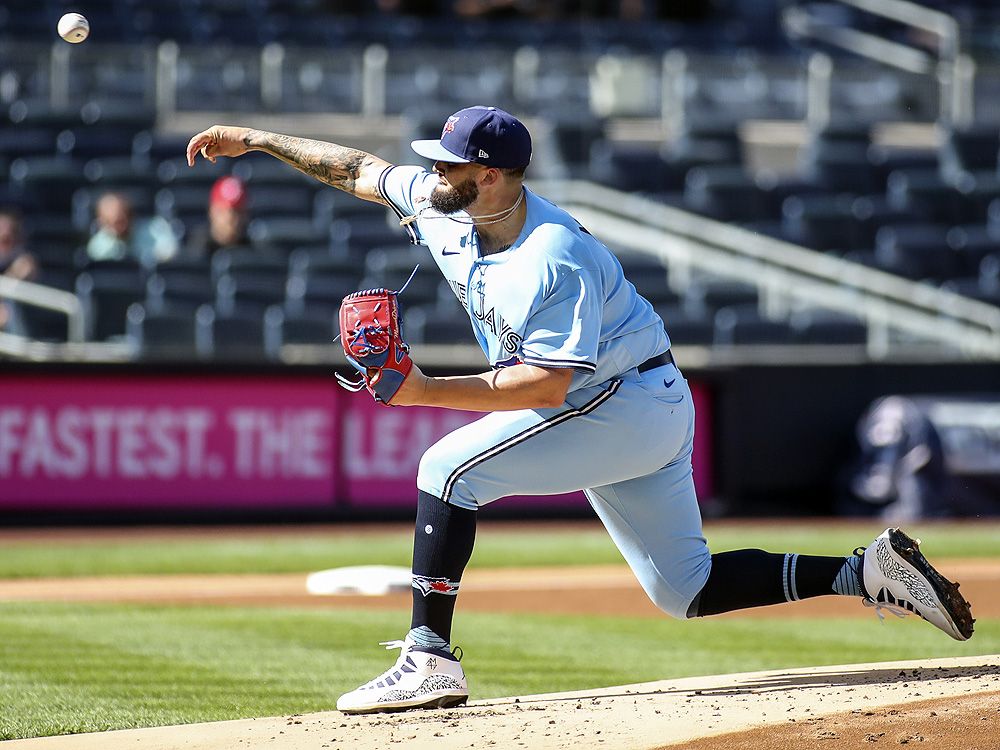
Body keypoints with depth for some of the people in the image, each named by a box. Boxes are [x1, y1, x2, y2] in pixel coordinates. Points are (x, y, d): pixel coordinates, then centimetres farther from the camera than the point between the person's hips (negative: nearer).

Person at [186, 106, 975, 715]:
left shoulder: (555, 261, -27)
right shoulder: (444, 209, -2)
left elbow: (545, 385, -32)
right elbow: (360, 168, 12)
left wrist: (427, 391, -35)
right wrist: (257, 139, 12)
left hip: (634, 402, -10)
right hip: (633, 415, 10)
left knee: (451, 467, -17)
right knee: (687, 589, 10)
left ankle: (430, 657, -18)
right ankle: (867, 572, 8)